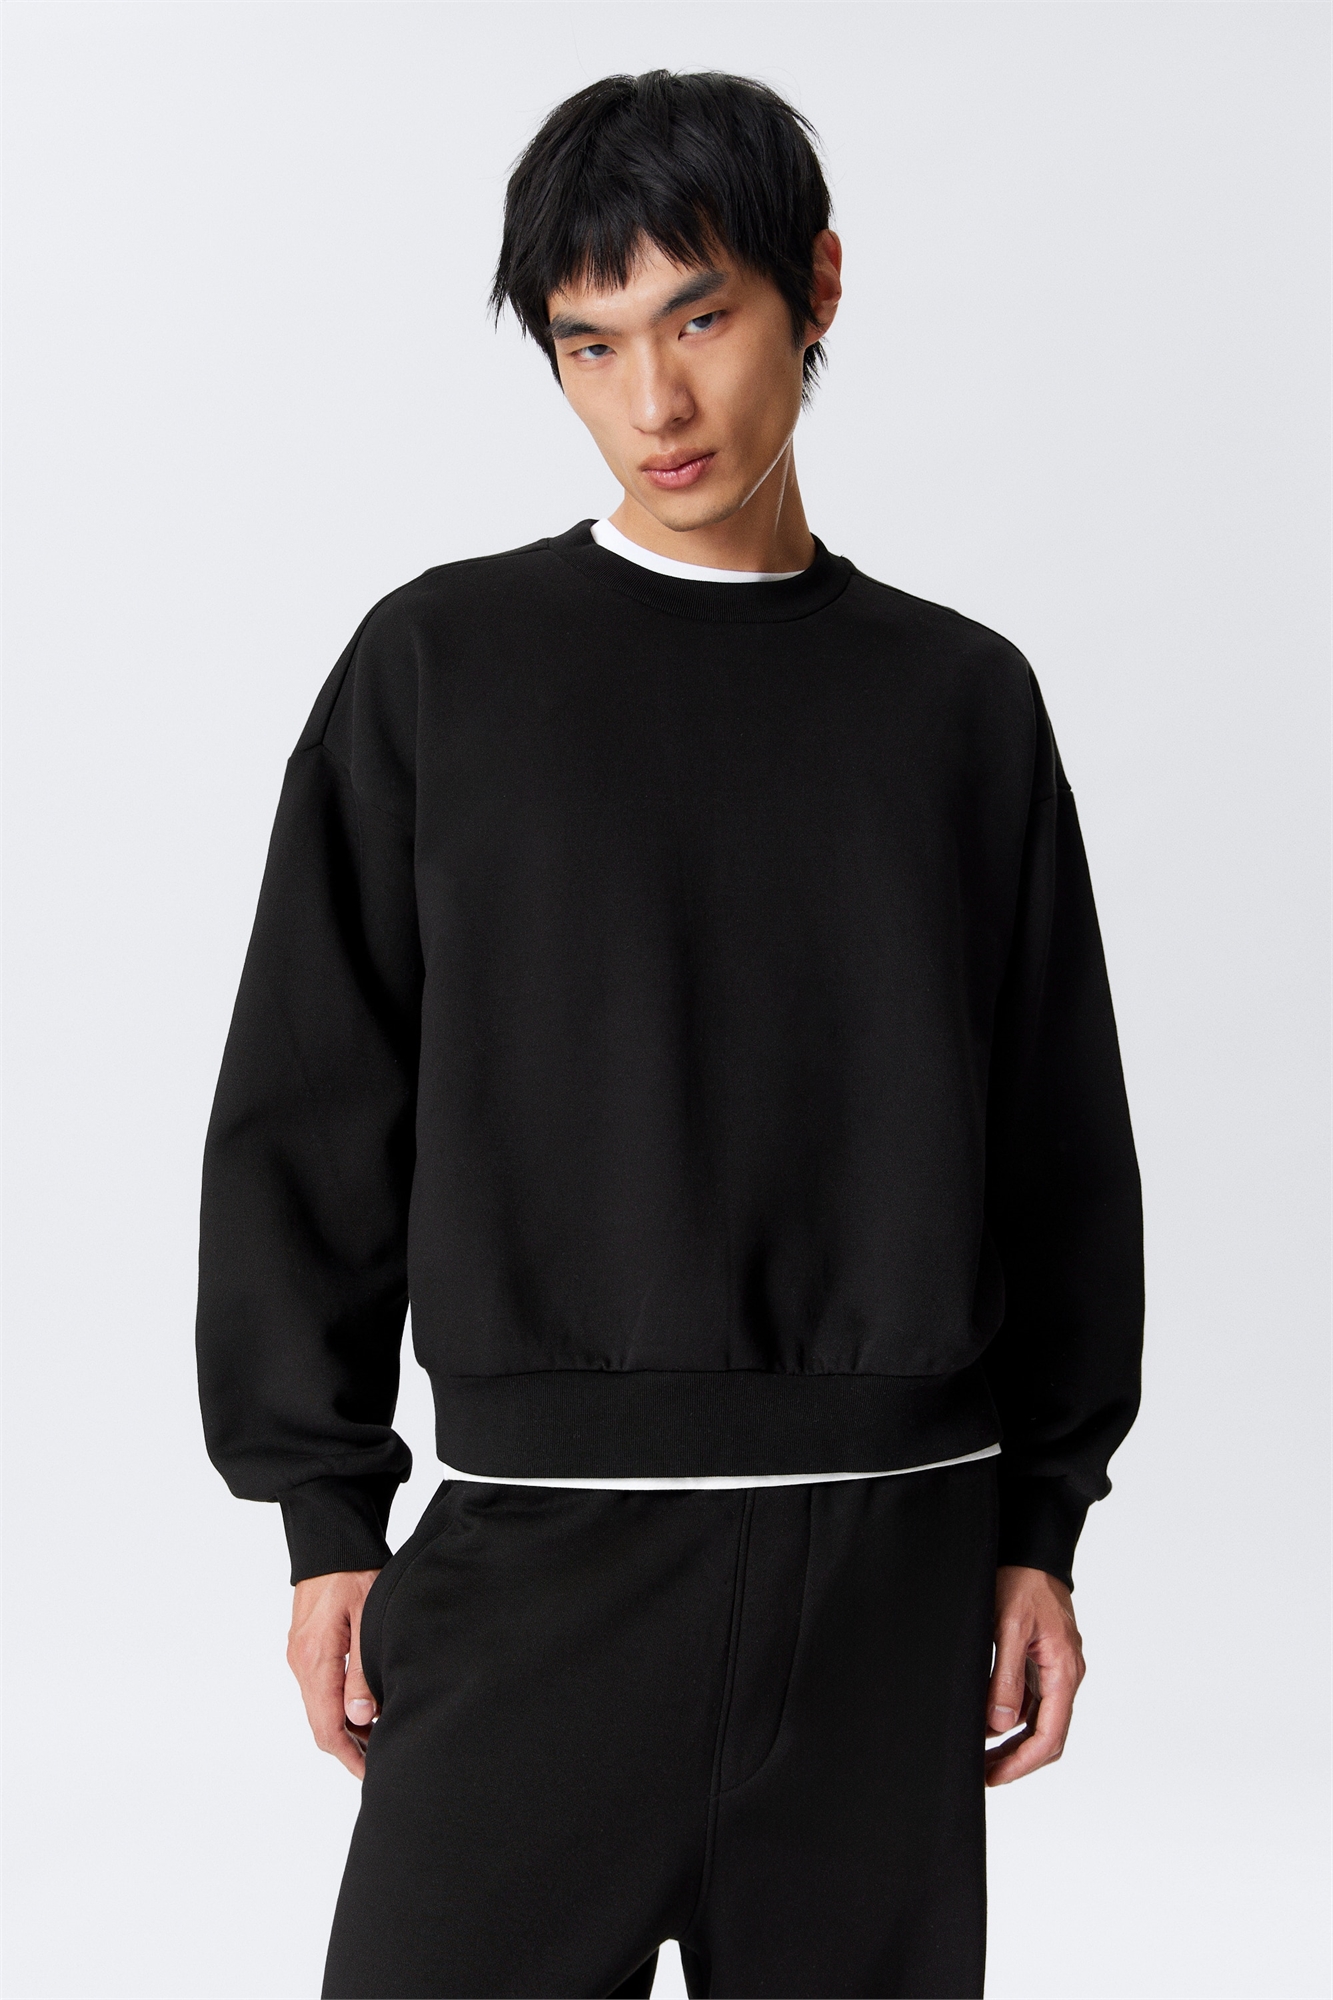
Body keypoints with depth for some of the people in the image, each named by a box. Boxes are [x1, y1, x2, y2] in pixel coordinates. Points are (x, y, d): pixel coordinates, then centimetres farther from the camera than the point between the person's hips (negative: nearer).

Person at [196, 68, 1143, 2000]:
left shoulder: (964, 699, 8)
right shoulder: (442, 664, 3)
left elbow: (1059, 1140, 11)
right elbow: (308, 1115, 3)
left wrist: (1043, 1524, 8)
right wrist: (325, 1519, 0)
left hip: (896, 1557, 2)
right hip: (548, 1539, -2)